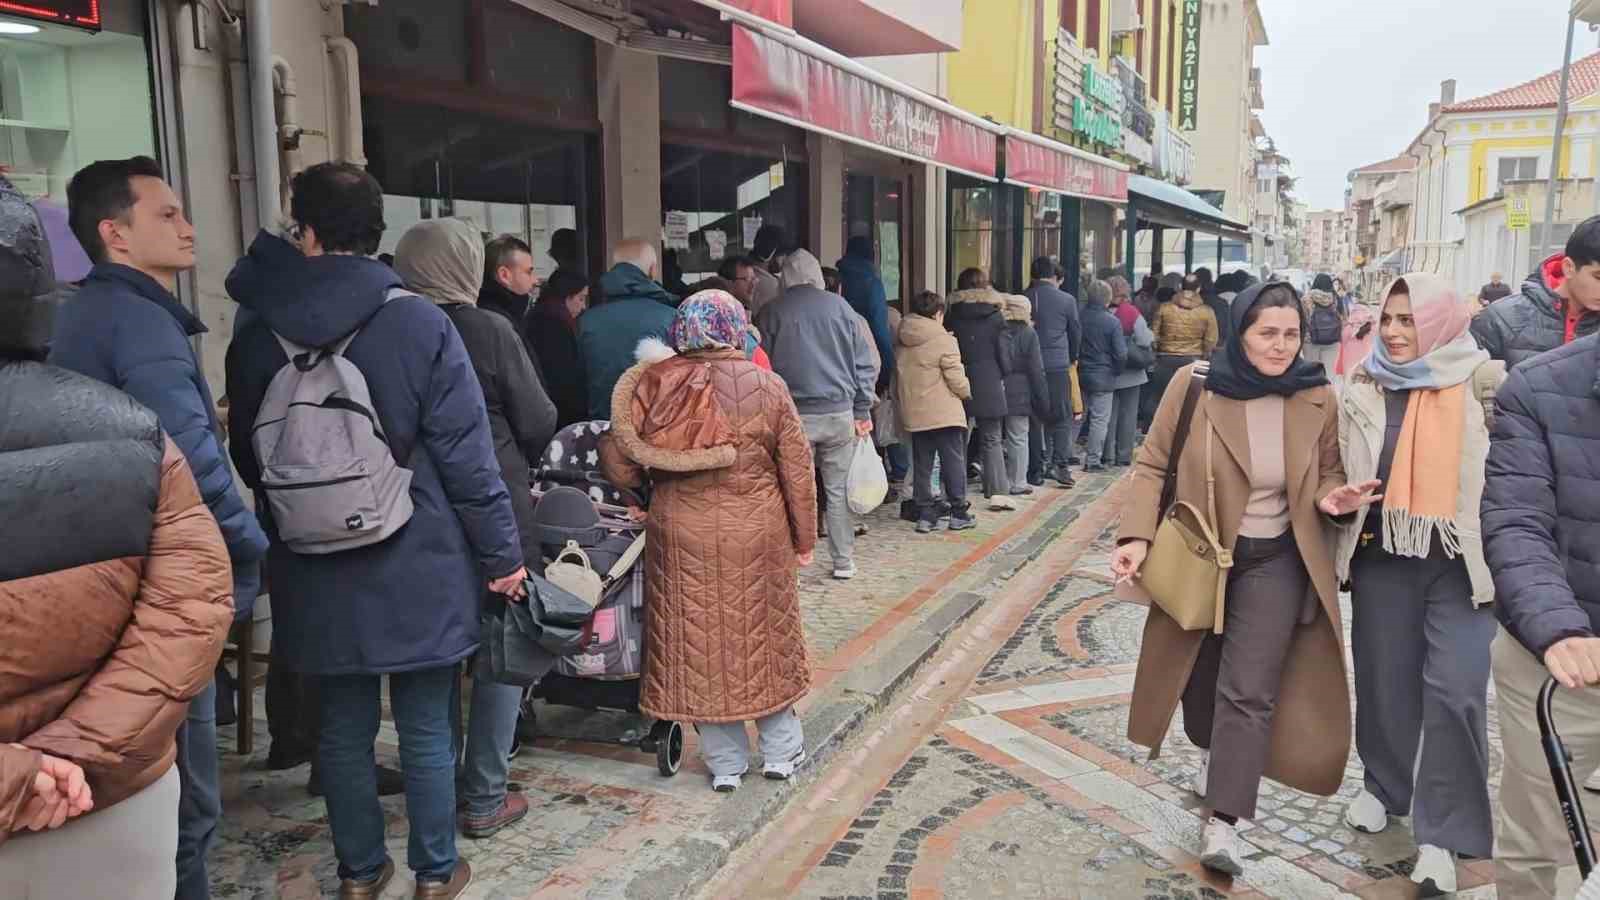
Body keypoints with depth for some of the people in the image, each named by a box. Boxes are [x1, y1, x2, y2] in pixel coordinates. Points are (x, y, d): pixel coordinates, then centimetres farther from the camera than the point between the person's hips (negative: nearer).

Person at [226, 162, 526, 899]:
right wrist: (501, 549, -5)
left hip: (317, 570, 3)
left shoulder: (256, 338, -1)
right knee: (426, 727, 10)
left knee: (343, 725, 15)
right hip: (417, 562, -3)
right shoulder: (419, 323, -12)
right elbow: (465, 451, -13)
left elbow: (249, 460, 10)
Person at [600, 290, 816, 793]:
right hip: (758, 536, 0)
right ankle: (780, 752, 28)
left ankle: (725, 763, 21)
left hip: (682, 537, 0)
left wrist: (639, 488, 15)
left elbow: (619, 462, -7)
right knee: (765, 637, 16)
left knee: (699, 643, 12)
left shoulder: (653, 384, -6)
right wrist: (804, 541, 8)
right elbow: (797, 471, -3)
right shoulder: (767, 388, -6)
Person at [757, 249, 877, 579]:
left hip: (793, 415, -1)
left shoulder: (771, 312, 0)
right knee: (838, 491, 10)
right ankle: (844, 562, 17)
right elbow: (865, 364, 5)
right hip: (839, 413, 2)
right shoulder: (841, 307, 4)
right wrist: (862, 411, 10)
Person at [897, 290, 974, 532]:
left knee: (921, 466, 9)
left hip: (914, 415, 5)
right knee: (954, 462, 5)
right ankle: (959, 513, 8)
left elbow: (897, 380, 13)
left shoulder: (902, 342, 8)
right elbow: (957, 379, -11)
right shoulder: (943, 340, -10)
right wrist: (966, 392, 8)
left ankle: (925, 515, 10)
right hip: (944, 414, -5)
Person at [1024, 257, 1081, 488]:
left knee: (1034, 417, 8)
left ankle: (1037, 468, 10)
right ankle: (1061, 464, -6)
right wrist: (1072, 358, 24)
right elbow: (1076, 332, 7)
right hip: (1058, 365, -2)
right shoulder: (1067, 300, -3)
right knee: (1062, 418, 5)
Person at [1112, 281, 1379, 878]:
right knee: (1199, 674, 17)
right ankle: (1216, 756, 47)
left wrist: (1331, 498, -15)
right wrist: (1138, 536, -18)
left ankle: (1223, 822, 0)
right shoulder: (1194, 385, -13)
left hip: (1275, 560, 0)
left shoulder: (1318, 398, -7)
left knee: (1249, 690, -5)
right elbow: (1152, 466, -7)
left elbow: (1329, 472, 9)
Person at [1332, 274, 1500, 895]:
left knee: (1455, 692, -6)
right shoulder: (1363, 388, 4)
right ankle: (1384, 786, 36)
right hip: (1382, 555, 3)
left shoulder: (1482, 384, -5)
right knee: (1384, 679, 13)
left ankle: (1442, 834, 7)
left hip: (1459, 560, -3)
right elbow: (1341, 469, 15)